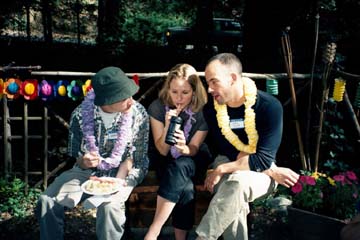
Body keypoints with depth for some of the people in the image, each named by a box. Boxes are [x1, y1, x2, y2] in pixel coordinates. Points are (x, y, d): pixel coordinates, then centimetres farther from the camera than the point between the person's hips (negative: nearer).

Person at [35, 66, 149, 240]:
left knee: (109, 206, -34)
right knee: (47, 201, -19)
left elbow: (134, 156, -7)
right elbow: (76, 155, 2)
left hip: (122, 172, -2)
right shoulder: (81, 114, -11)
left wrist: (118, 181, -24)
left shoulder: (138, 114, -14)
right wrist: (83, 161, -22)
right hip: (87, 171, 2)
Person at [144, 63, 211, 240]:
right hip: (166, 160, 1)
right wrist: (167, 126, -35)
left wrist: (184, 148, -38)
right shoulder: (157, 107, -17)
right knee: (186, 189, -33)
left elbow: (194, 149, -13)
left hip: (193, 159, 0)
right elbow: (162, 151, -16)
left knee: (179, 166, -36)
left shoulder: (203, 111, -18)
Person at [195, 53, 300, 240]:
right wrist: (272, 172, -15)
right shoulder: (211, 109, -6)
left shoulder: (269, 107, -17)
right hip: (227, 168, 2)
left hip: (261, 172, -2)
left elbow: (264, 160, -19)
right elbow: (221, 152, -6)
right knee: (235, 202, -34)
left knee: (237, 182, -37)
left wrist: (221, 170, -21)